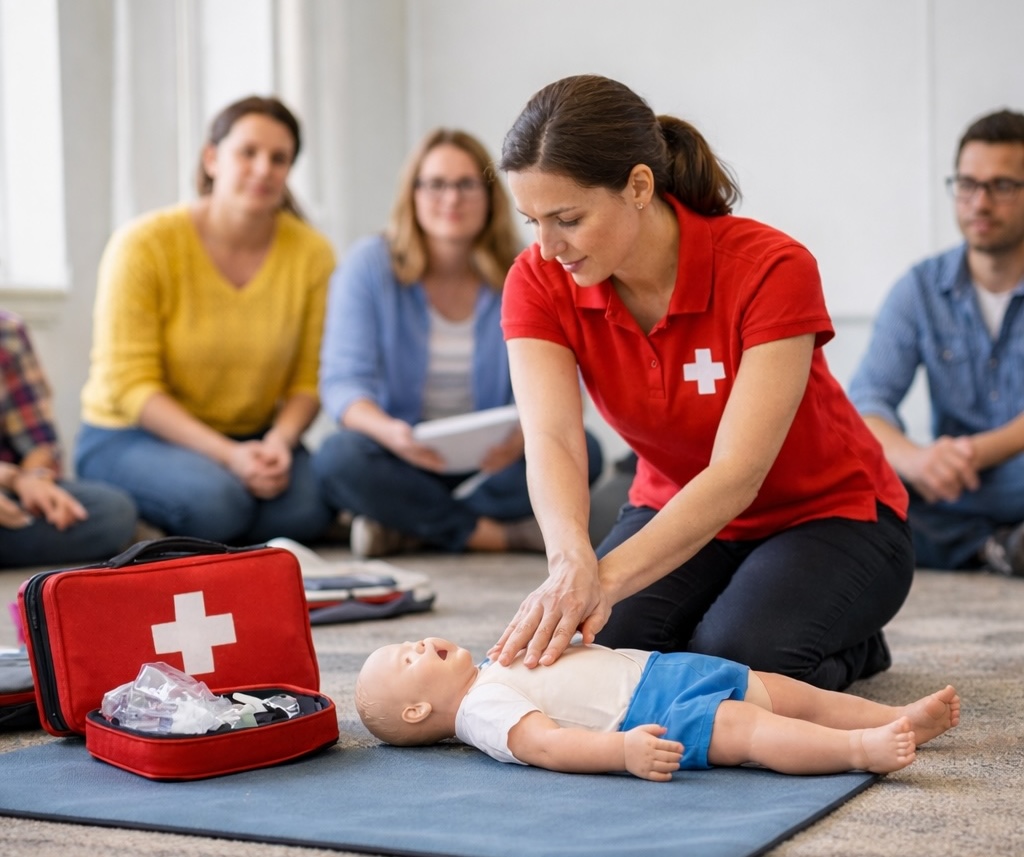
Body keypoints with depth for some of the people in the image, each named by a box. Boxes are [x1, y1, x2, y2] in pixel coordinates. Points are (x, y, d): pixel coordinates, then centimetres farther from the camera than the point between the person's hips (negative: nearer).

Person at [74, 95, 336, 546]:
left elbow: (308, 381, -2)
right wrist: (227, 454, -26)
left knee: (305, 509, -27)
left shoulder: (312, 253, -3)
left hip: (250, 438, 4)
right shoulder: (144, 244, -13)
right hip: (132, 436, -3)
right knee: (215, 499, -34)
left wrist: (279, 442, -24)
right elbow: (129, 385, -16)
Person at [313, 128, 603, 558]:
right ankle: (497, 532, -23)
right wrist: (389, 430, -37)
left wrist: (526, 432, -35)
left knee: (582, 451, -25)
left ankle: (406, 526, -22)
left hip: (491, 460, 2)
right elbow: (343, 381, -14)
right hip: (403, 457, -1)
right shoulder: (368, 265, -7)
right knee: (337, 457, -32)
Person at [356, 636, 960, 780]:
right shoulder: (483, 708, -10)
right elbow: (546, 743, -25)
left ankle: (900, 717, 2)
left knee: (783, 690, 3)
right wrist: (621, 750, -38)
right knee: (743, 728, -29)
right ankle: (863, 748, -39)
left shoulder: (491, 672, 21)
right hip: (657, 712, -10)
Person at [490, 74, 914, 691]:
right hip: (678, 511, 4)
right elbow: (551, 440, -29)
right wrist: (573, 560, -51)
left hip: (829, 516, -4)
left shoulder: (771, 269, -29)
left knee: (733, 662, -30)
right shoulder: (540, 283, -16)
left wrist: (606, 578, -48)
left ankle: (852, 644, 4)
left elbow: (737, 473, -34)